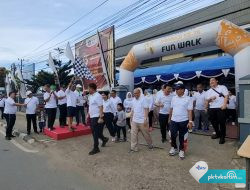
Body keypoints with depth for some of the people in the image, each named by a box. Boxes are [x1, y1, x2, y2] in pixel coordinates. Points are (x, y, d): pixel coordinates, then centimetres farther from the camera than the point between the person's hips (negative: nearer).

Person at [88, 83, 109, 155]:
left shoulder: (97, 96, -16)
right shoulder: (90, 96, 12)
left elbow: (101, 107, -20)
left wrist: (101, 118, -23)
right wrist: (88, 114, 17)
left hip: (96, 117, -9)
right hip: (91, 117, 9)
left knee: (95, 133, -1)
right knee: (94, 132, 16)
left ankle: (96, 148, 12)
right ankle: (104, 139, 37)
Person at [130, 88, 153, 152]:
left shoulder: (143, 99, -13)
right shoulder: (134, 100, 9)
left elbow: (146, 109, -17)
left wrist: (145, 119, -22)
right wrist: (131, 118, 16)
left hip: (142, 121, -6)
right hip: (134, 121, 6)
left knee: (146, 134, 10)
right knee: (133, 134, 3)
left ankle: (150, 145, 32)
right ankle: (133, 148, 12)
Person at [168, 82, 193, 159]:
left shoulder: (188, 99, -7)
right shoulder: (174, 98, 5)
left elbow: (189, 111, -9)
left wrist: (190, 121, -15)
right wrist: (169, 119, 14)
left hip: (183, 121, -3)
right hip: (174, 120, 4)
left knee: (182, 136, 9)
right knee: (173, 135, 9)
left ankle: (181, 150, 27)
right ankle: (174, 148, 33)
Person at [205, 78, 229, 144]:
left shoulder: (222, 87, 6)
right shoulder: (208, 91, 18)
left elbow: (226, 96, -3)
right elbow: (207, 100, 12)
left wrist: (224, 104, -16)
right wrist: (210, 98, -10)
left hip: (220, 108, -5)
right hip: (212, 108, 5)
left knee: (222, 123, -2)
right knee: (213, 122, 11)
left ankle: (222, 137, 9)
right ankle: (217, 133, 31)